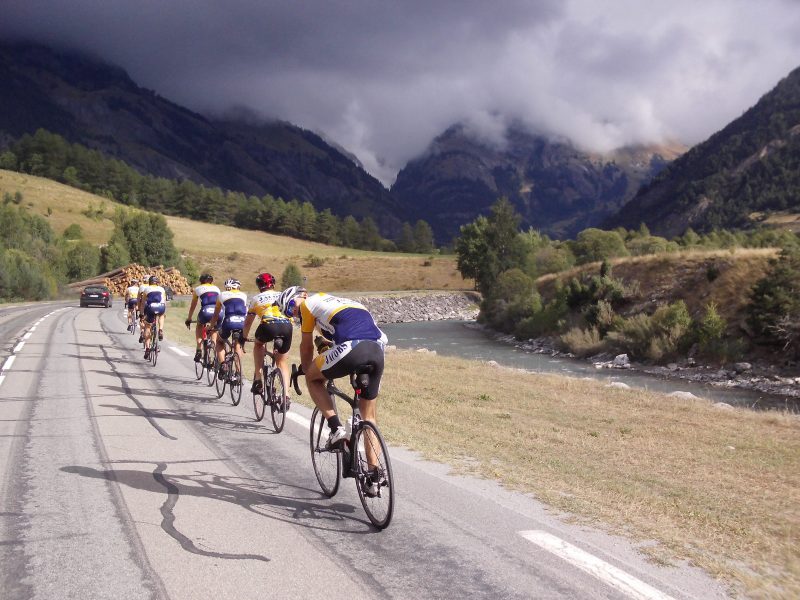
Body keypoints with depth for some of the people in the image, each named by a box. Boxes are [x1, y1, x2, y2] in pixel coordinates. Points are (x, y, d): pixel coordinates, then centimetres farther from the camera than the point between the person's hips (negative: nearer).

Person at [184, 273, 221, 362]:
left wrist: (189, 319, 40)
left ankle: (199, 350, 14)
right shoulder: (216, 288, 29)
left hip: (205, 312, -2)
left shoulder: (198, 289, 22)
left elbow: (193, 306, 28)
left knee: (199, 326, 29)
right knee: (214, 330, 29)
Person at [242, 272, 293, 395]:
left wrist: (244, 337, 49)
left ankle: (258, 378, 21)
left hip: (268, 325, -2)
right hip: (287, 325, 2)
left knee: (258, 344, 32)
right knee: (282, 359, 20)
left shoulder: (256, 299, 27)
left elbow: (248, 322, 34)